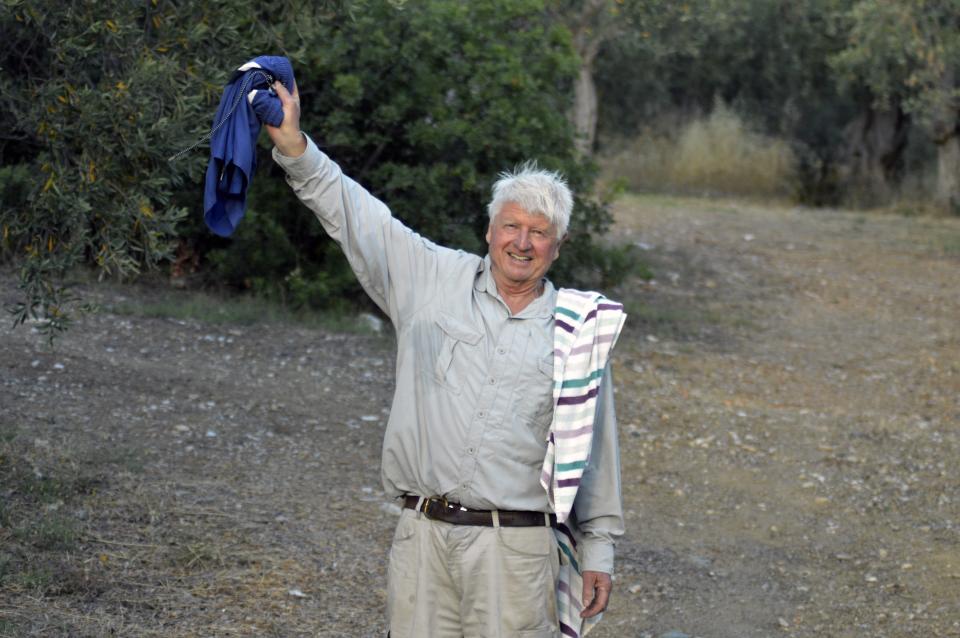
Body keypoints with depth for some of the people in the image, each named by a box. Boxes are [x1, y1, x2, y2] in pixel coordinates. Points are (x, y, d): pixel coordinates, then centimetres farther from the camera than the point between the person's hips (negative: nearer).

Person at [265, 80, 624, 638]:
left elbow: (595, 448, 10)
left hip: (516, 546, -1)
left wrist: (599, 552, 9)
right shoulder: (434, 281, 7)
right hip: (424, 535, 1)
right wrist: (294, 146, -11)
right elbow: (351, 213, 3)